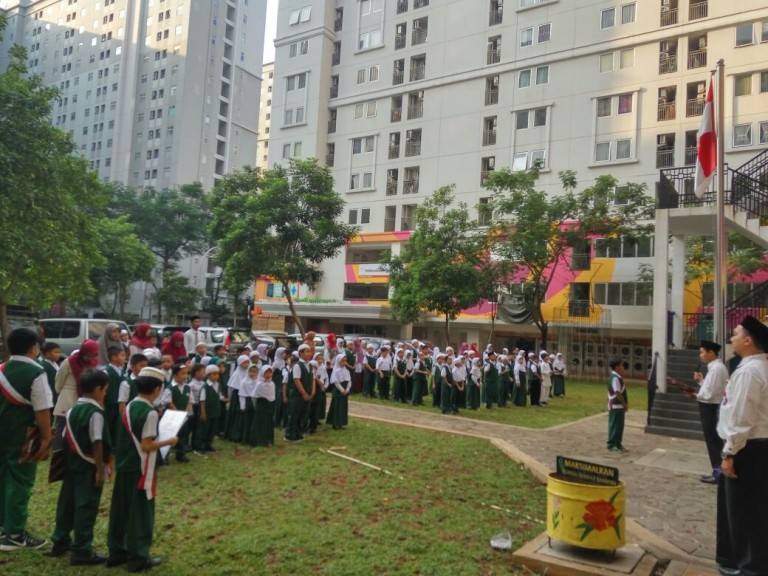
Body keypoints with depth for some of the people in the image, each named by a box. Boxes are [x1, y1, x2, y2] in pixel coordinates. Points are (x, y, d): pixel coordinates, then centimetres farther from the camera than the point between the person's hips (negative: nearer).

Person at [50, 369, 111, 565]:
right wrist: (101, 470, -16)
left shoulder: (72, 410, 7)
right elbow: (97, 444, -20)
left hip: (72, 464, 8)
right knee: (86, 506, -2)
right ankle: (82, 551, 4)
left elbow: (67, 438, 11)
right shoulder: (95, 413, -18)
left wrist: (70, 461, 19)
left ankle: (60, 541, 30)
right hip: (89, 467, -8)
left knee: (68, 501, 17)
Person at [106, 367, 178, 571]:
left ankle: (117, 552, 28)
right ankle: (138, 558, 12)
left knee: (121, 509, 16)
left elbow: (133, 437, 11)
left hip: (124, 466, 8)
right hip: (140, 469, -8)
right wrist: (168, 442, -9)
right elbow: (146, 446, -21)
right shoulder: (150, 413, -20)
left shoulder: (129, 406, 5)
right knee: (141, 512, 3)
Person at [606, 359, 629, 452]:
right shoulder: (615, 378, -18)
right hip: (615, 406, -10)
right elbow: (618, 393, -22)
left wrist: (624, 404, 10)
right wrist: (625, 404, -15)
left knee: (619, 425, 15)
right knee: (614, 426, -2)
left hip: (619, 406, 10)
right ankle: (611, 445, 6)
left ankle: (618, 444, 24)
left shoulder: (618, 377, 13)